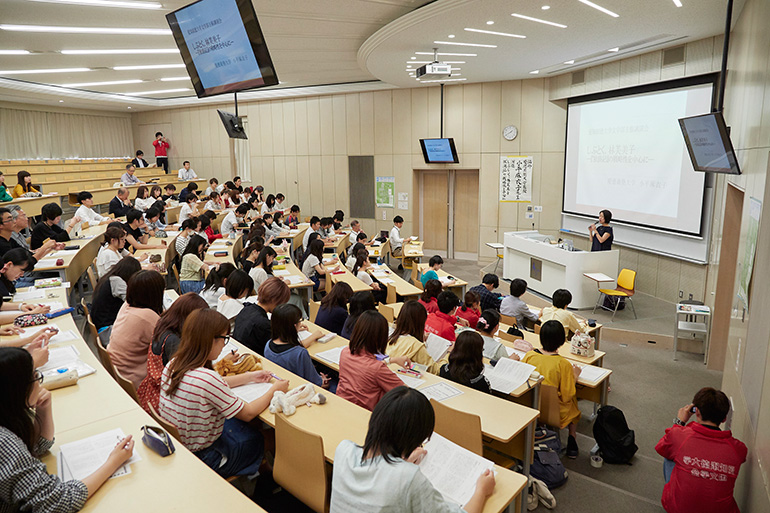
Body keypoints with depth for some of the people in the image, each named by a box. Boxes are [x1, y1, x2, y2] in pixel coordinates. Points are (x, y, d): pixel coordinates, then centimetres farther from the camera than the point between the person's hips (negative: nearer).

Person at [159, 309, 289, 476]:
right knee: (255, 438, 18)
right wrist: (274, 389, -5)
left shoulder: (173, 364, -9)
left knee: (237, 423, 25)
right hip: (201, 457, -7)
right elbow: (248, 413, -19)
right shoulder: (207, 378, -33)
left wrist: (250, 377, 12)